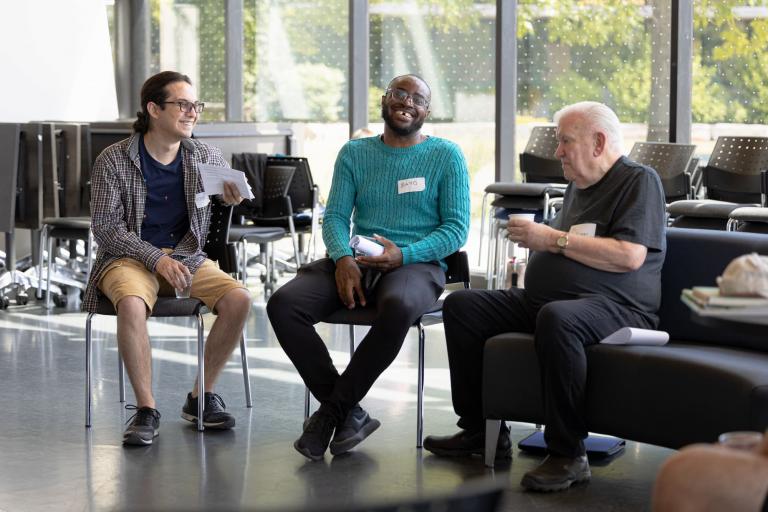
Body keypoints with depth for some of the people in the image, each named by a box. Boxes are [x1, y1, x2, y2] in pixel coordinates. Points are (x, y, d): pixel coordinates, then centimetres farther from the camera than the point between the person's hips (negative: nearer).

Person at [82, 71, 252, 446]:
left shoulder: (205, 157, 5)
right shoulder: (114, 160, -6)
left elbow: (231, 190, 19)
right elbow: (105, 226, -9)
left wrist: (235, 195, -9)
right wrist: (157, 259, -22)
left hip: (187, 256, 4)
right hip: (129, 257, -4)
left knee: (239, 299, -23)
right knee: (132, 304, -38)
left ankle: (202, 397, -7)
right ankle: (146, 410, -26)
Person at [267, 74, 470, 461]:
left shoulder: (446, 156, 6)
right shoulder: (355, 153, 16)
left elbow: (456, 229, 0)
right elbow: (335, 216, 10)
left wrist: (403, 255, -17)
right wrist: (342, 257, -13)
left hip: (417, 265, -3)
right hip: (354, 262, 4)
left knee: (398, 306, -41)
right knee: (282, 305, -24)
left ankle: (333, 408, -23)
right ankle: (349, 414, -21)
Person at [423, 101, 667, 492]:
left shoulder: (639, 181, -5)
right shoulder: (578, 185, 23)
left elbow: (630, 256, -19)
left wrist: (554, 239, -13)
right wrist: (533, 238, 11)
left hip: (613, 307, -10)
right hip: (540, 299, 10)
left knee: (556, 317, -41)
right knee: (461, 306, 2)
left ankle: (568, 455, -32)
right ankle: (481, 430, 3)